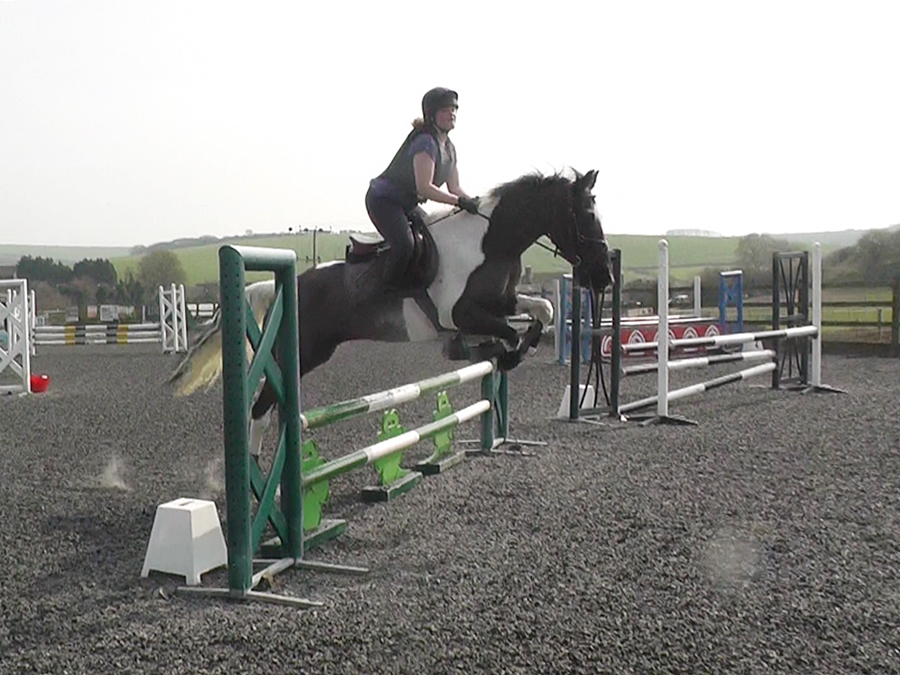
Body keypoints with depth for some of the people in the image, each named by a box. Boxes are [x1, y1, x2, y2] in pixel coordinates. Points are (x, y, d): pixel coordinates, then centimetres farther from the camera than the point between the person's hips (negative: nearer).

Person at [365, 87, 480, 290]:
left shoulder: (449, 148, 8)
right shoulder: (425, 141, -22)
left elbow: (454, 187, 8)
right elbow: (424, 187, -29)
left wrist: (473, 202, -9)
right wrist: (460, 201, -31)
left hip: (407, 204, 10)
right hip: (383, 199, -10)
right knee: (404, 245, -30)